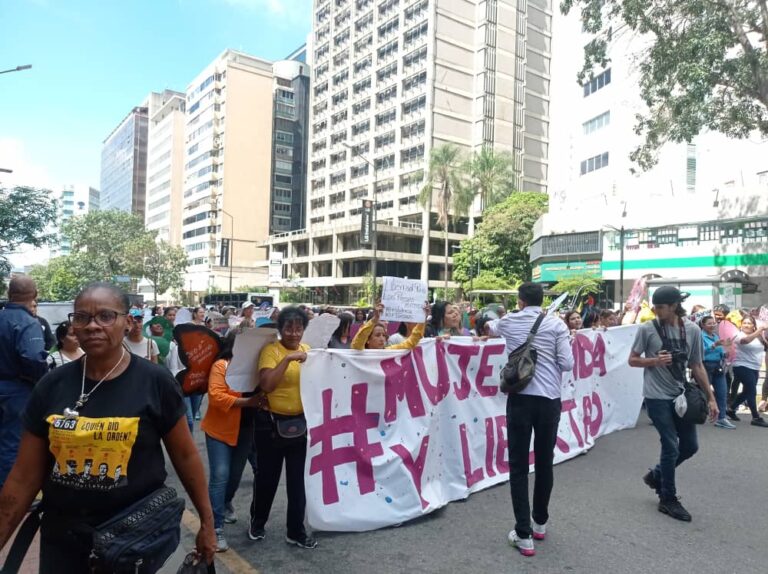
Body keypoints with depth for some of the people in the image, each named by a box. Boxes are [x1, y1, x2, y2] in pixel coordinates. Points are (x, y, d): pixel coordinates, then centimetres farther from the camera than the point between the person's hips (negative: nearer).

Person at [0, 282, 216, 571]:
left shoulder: (155, 381, -13)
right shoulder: (51, 385, -4)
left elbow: (184, 455, -5)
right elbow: (24, 477, 2)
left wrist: (207, 521, 0)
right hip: (62, 536, 3)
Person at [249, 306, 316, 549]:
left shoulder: (307, 349, 5)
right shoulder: (271, 350, -12)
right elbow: (266, 385, -25)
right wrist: (288, 359, -28)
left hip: (301, 423, 4)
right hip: (272, 423, -4)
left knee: (298, 479, 12)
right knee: (267, 477, 13)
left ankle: (296, 531, 27)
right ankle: (257, 522, 38)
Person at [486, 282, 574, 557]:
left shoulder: (509, 321, 6)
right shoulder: (556, 324, 0)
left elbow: (491, 329, 29)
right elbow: (567, 364, -4)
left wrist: (491, 323, 52)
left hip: (520, 397, -1)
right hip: (549, 399, 1)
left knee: (519, 465, 5)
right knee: (544, 462, 15)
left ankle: (524, 535, 5)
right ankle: (540, 522, 33)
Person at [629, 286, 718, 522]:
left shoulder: (692, 330, -1)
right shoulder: (647, 329, -9)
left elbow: (697, 365, 6)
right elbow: (632, 360, -2)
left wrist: (711, 398, 5)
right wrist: (655, 361, -21)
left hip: (681, 395, 4)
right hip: (657, 397, -4)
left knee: (690, 445, 10)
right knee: (671, 446, -2)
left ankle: (656, 475, 34)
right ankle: (668, 500, 15)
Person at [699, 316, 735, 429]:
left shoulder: (716, 336, 13)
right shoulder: (700, 336, -8)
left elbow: (720, 353, 18)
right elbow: (702, 351, -22)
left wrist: (725, 353, -3)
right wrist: (714, 345, -31)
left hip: (718, 367, 7)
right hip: (706, 367, -7)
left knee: (722, 393, 2)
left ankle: (721, 418, 7)